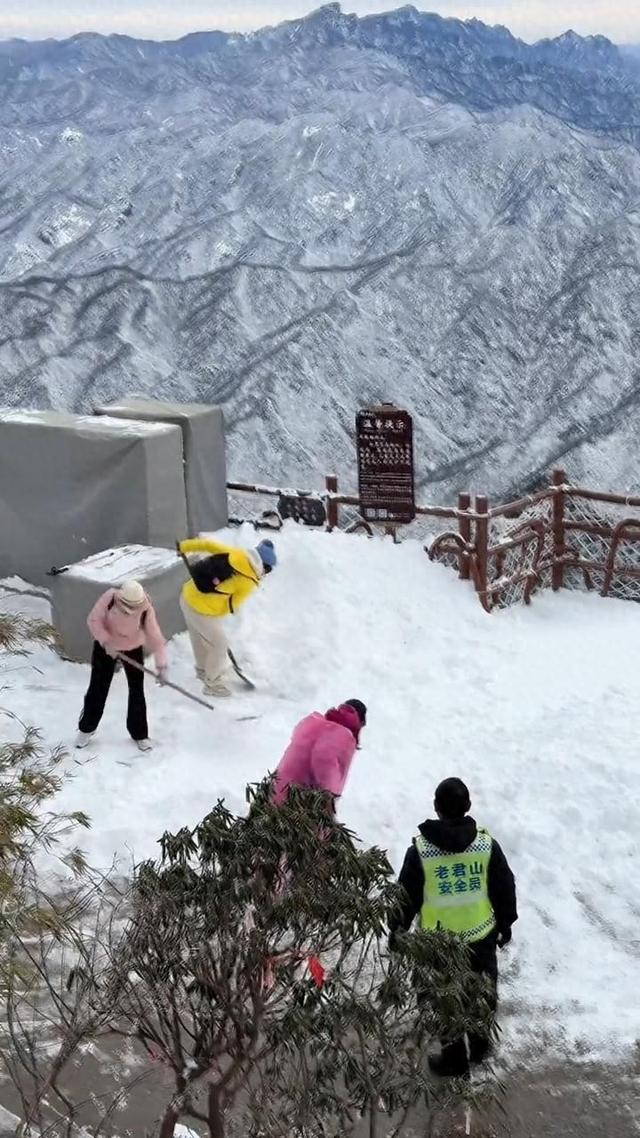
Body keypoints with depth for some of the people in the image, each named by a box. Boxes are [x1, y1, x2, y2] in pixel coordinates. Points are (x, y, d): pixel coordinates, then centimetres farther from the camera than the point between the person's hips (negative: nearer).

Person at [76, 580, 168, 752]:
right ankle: (87, 729, 29)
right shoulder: (109, 597, -28)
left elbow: (155, 637, -28)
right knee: (98, 688, 8)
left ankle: (139, 734, 22)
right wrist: (106, 641, -31)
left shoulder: (146, 610, -28)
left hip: (133, 649, 0)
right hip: (105, 646, 0)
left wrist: (161, 665, -37)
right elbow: (94, 620, -18)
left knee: (137, 691, 4)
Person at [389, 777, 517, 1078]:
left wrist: (397, 929, 7)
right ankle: (480, 1046, 40)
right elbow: (505, 888, -2)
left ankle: (454, 1059, 24)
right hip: (482, 935, 2)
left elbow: (407, 896, -8)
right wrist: (505, 923, 14)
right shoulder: (487, 844, -12)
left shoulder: (420, 850, -18)